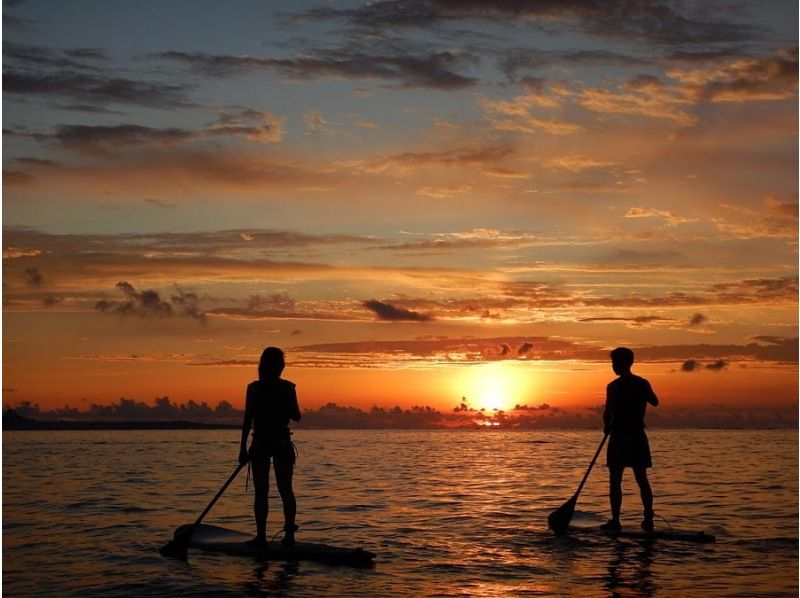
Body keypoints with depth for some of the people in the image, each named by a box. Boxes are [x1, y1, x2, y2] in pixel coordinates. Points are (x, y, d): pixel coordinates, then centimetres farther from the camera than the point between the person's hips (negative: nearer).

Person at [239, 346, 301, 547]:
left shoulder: (254, 388, -7)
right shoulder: (287, 388, -4)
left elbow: (248, 419, -7)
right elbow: (296, 416, 0)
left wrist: (243, 448, -3)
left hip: (260, 444, -2)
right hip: (283, 443, 2)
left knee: (261, 492, 2)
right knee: (286, 490, 9)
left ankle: (261, 535, -2)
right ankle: (289, 534, 6)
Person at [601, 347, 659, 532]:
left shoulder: (614, 386, -11)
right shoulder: (643, 384, 3)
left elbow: (607, 413, -11)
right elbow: (654, 402, 20)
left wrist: (607, 427, 8)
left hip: (619, 437, -5)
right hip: (638, 436, 5)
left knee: (615, 481, 0)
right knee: (642, 479, 10)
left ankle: (615, 521, -2)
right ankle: (648, 519, 9)